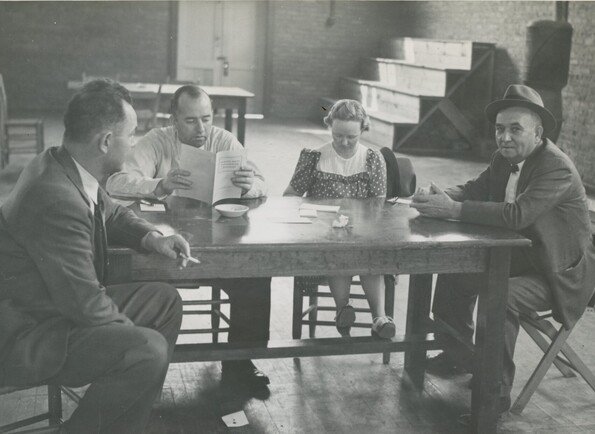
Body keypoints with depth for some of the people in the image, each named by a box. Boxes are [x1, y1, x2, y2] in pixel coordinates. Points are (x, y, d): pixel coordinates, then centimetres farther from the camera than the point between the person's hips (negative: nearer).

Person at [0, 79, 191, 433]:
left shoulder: (65, 168, 0)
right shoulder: (55, 198, -30)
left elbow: (113, 215, 21)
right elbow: (85, 302, -27)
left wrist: (152, 238, 2)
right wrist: (134, 336, -10)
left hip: (62, 306, 11)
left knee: (165, 301, 10)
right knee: (149, 351, -25)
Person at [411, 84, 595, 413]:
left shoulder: (557, 168, -26)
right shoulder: (504, 159, 1)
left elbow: (517, 214, -38)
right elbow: (476, 188, 6)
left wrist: (453, 209, -38)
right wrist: (440, 196, -18)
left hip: (559, 272, -9)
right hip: (518, 258, 9)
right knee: (454, 274, 11)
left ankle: (496, 393, -16)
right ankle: (457, 355, 30)